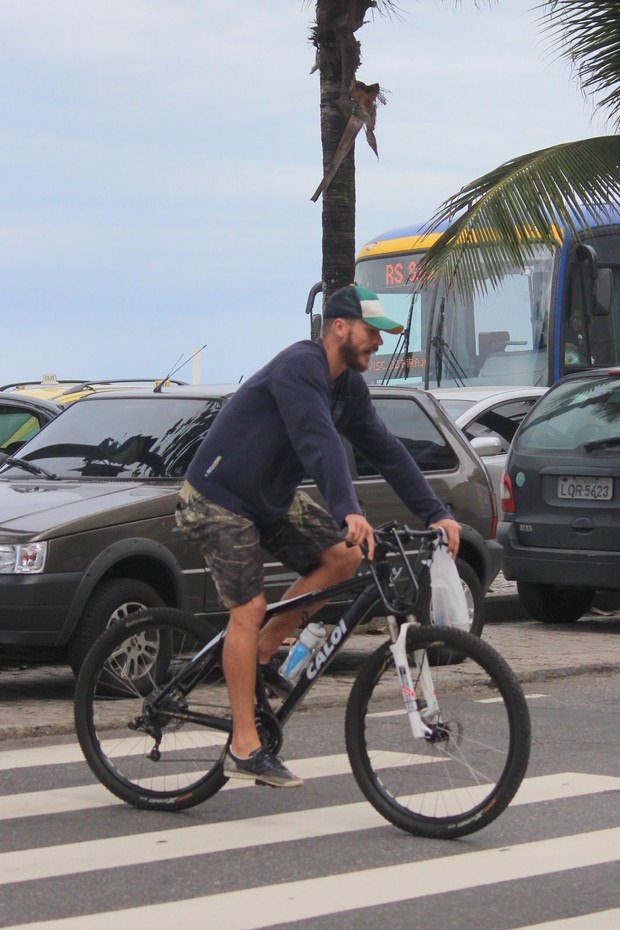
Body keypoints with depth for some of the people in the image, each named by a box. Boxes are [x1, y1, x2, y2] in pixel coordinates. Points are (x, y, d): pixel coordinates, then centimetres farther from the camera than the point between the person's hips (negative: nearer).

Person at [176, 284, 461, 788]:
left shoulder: (349, 386, 3)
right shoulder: (299, 367, -25)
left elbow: (386, 450, 4)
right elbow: (319, 444, -39)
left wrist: (437, 514, -3)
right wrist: (348, 511, -52)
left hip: (273, 497, 9)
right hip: (218, 499, -9)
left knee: (344, 556, -5)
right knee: (250, 607, -16)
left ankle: (263, 652, 8)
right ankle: (244, 748, -12)